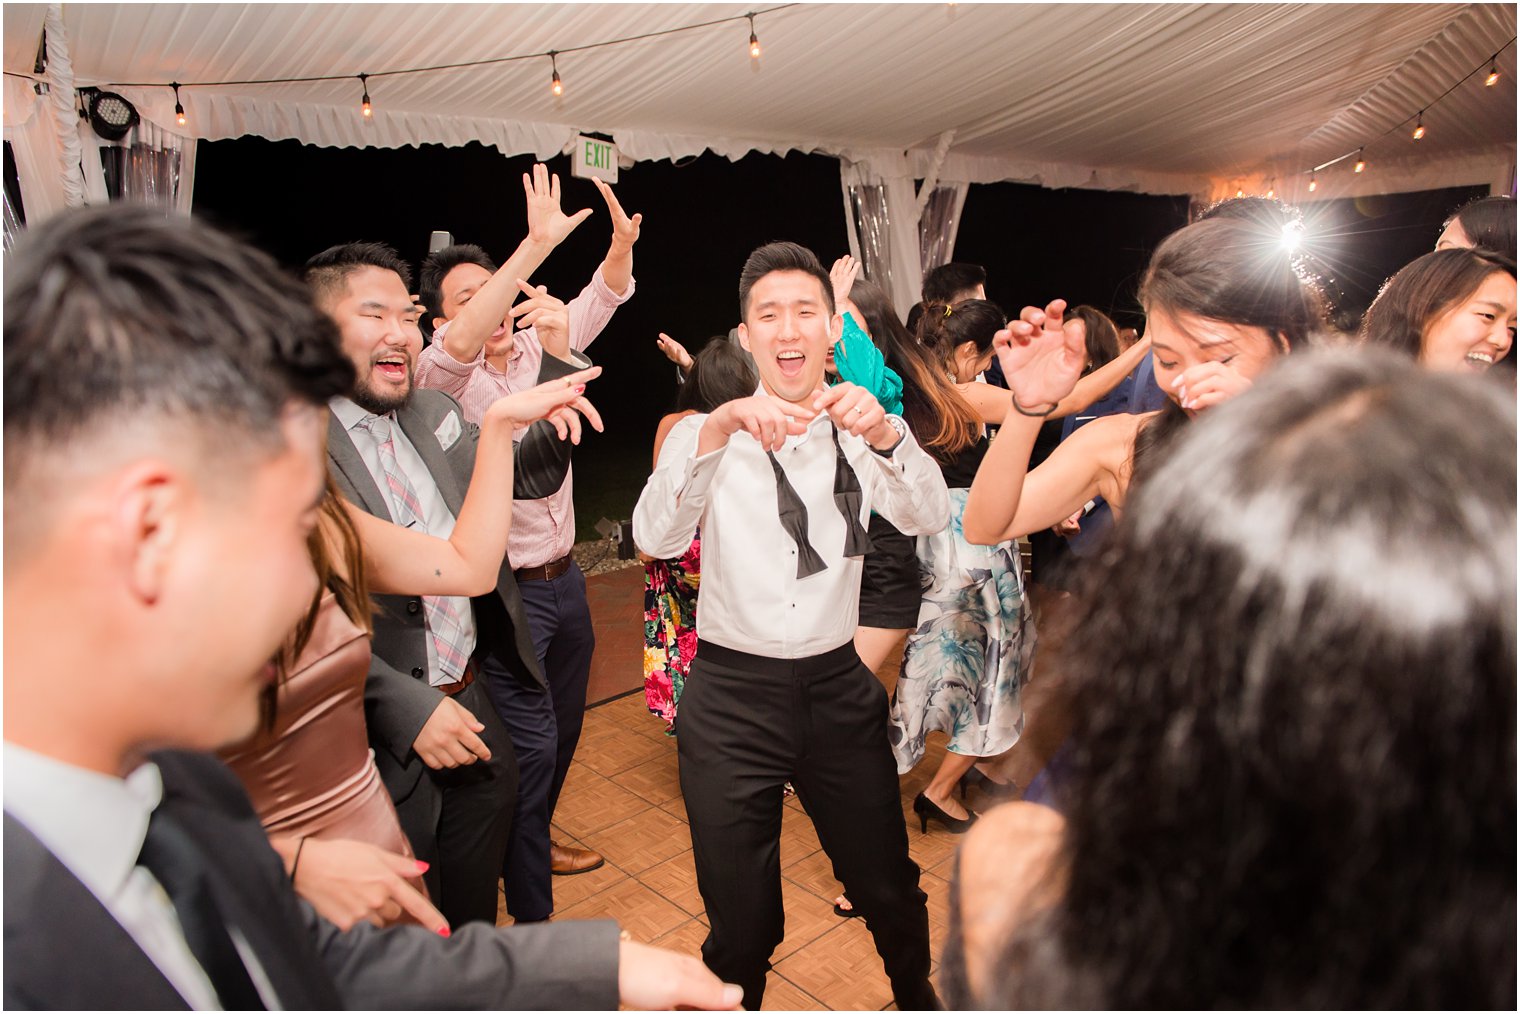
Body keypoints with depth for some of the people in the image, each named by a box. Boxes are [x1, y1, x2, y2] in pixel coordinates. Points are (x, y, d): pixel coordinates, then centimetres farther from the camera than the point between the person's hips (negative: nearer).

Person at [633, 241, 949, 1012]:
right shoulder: (708, 435, -5)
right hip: (732, 696, -2)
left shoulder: (859, 432, 0)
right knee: (742, 923, 11)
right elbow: (655, 538, -21)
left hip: (838, 688, 2)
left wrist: (886, 433, -33)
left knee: (890, 890, 19)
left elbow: (929, 518, -15)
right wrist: (719, 428, -36)